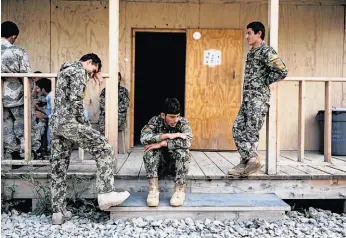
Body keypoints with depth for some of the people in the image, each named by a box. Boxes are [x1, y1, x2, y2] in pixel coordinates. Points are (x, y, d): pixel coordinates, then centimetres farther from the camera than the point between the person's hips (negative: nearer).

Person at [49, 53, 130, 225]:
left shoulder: (65, 70, 26)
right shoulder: (79, 70, -4)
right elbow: (75, 98, -17)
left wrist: (93, 74, 41)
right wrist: (82, 122, -7)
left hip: (54, 123, 10)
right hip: (68, 122, -10)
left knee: (58, 168, 9)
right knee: (103, 149, -4)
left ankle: (58, 212, 14)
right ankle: (105, 194, -7)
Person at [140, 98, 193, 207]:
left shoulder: (183, 122, -17)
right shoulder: (155, 121, -15)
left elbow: (187, 142, -36)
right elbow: (144, 138, -33)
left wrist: (162, 143, -37)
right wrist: (167, 135, -38)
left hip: (177, 156, -1)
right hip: (160, 156, 1)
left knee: (183, 152, -33)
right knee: (150, 151, -29)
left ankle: (180, 190, -24)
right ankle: (153, 189, -26)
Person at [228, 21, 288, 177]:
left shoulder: (266, 51, -9)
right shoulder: (251, 52, 19)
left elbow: (282, 71, -17)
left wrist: (264, 81, -8)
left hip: (259, 98, -9)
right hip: (247, 98, 9)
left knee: (251, 131, -8)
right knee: (238, 129, 6)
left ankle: (253, 161, 6)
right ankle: (246, 162, 12)